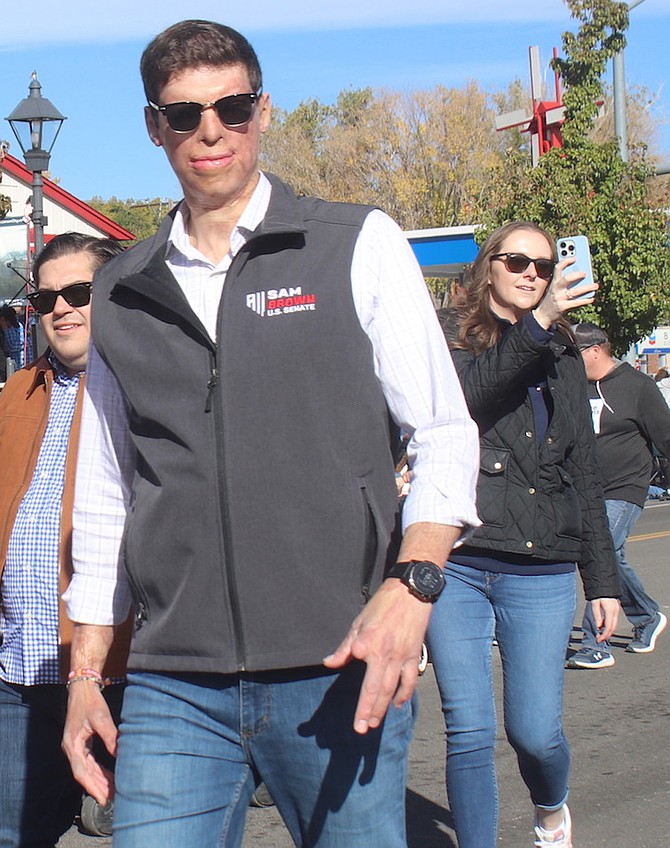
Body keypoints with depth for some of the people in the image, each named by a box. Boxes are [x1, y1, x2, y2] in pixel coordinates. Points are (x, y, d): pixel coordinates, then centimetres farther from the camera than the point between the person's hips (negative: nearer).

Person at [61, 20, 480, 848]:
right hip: (173, 686, 3)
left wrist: (411, 585, -15)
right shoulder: (120, 295, 13)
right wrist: (83, 673, 14)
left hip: (339, 670, -2)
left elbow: (444, 433, 1)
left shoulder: (359, 245, 4)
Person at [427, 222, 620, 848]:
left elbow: (583, 472, 18)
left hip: (540, 570, 3)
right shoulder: (450, 333, 4)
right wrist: (536, 324, -26)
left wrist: (601, 579, 14)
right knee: (468, 732, -2)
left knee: (535, 731, 0)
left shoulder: (562, 356, 17)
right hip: (455, 563, -2)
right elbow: (467, 398, -18)